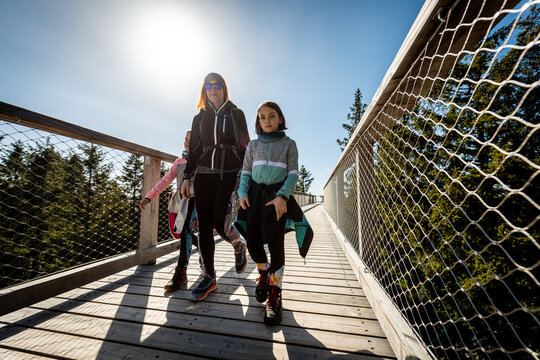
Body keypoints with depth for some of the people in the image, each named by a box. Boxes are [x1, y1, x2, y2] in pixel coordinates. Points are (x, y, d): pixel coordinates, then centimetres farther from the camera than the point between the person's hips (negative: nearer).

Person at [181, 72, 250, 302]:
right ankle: (209, 277, 13)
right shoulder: (199, 118, 18)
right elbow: (194, 150, 15)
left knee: (219, 223, -12)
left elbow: (244, 145, 5)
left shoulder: (236, 114, 11)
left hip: (229, 174, -3)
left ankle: (239, 246, 22)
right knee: (204, 227, 0)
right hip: (204, 175, 4)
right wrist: (187, 177, 7)